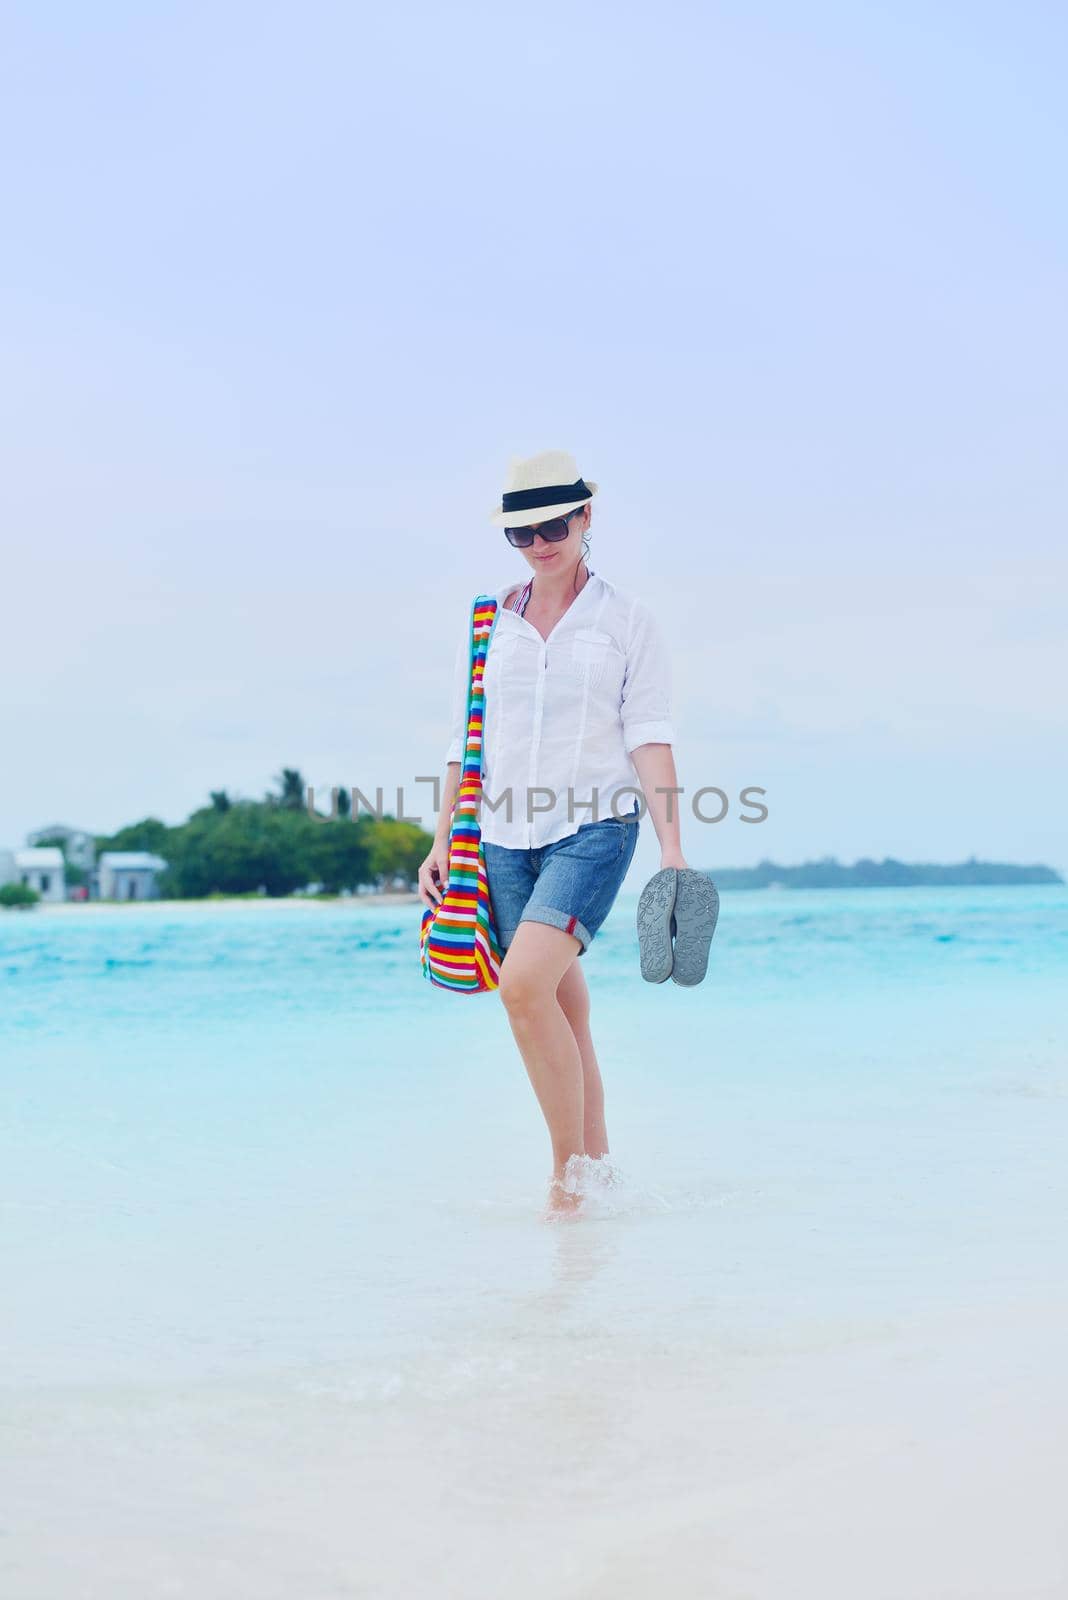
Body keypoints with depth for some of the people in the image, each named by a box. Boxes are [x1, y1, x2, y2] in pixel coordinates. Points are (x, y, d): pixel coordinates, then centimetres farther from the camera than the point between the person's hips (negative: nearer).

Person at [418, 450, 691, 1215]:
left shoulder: (628, 619, 4)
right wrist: (443, 843, 9)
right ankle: (596, 1166, 18)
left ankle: (571, 1168, -10)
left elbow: (650, 738, -2)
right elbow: (465, 741, 15)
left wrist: (671, 846, -11)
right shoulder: (489, 622, 12)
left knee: (524, 984, -22)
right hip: (505, 836, 4)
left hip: (595, 829, -4)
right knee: (564, 1010, 7)